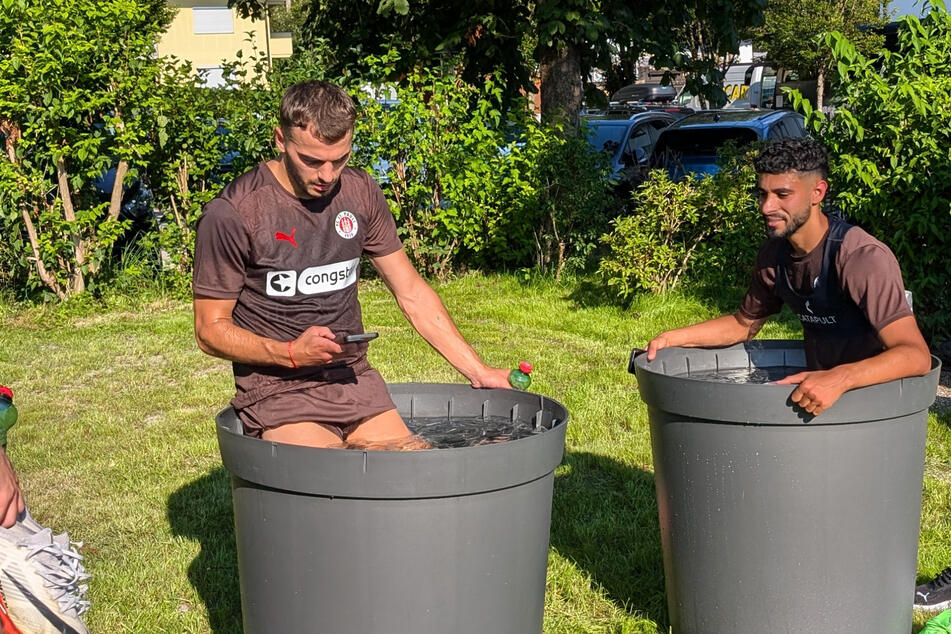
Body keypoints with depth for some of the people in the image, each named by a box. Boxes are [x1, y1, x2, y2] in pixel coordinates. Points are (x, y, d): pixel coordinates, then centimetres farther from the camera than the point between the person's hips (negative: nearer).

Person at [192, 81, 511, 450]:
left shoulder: (360, 193, 7)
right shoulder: (232, 214, -10)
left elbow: (412, 293, 14)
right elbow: (210, 329, -4)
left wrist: (477, 371, 10)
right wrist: (290, 352, -20)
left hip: (354, 381, 5)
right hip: (277, 392, -5)